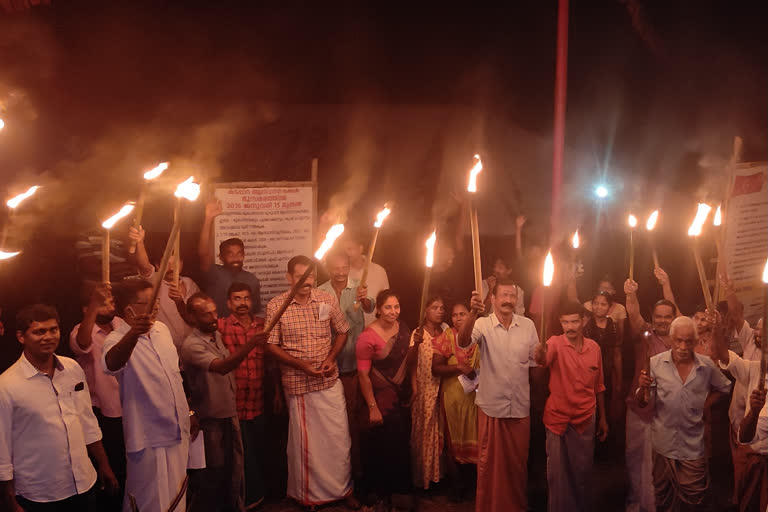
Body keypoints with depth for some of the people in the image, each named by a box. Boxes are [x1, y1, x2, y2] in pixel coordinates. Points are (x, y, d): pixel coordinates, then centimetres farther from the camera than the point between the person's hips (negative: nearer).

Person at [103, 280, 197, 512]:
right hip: (150, 440, -7)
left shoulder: (162, 329, 5)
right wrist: (133, 334, -62)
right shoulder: (118, 340, -18)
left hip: (179, 432, 7)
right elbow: (111, 364, -43)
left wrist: (189, 412, 18)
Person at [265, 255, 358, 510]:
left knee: (339, 437, 8)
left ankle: (344, 489, 28)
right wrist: (301, 364, -17)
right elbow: (271, 345, -6)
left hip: (330, 381, 2)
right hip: (297, 384, -2)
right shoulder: (276, 306, -9)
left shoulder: (327, 300, -3)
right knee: (303, 441, 11)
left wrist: (331, 357, -7)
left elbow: (342, 331, 9)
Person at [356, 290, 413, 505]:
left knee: (400, 445, 16)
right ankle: (378, 491, 25)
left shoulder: (403, 328, 0)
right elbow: (363, 375, -20)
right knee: (378, 446, 5)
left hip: (400, 395, 6)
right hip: (378, 396, -6)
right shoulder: (368, 337, -21)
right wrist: (372, 407, -19)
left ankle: (397, 488, 35)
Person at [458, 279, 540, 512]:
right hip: (491, 405, -2)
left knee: (518, 460, 15)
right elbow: (463, 342, -29)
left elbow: (536, 361, 9)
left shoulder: (528, 325, 0)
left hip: (520, 406, 2)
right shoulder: (483, 324, -9)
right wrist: (473, 313, -44)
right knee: (489, 460, 9)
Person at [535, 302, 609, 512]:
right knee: (557, 472, 5)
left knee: (582, 471, 13)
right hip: (558, 418, -3)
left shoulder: (594, 347, 1)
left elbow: (598, 386, 11)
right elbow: (543, 360, -34)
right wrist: (540, 354, -57)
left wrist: (602, 418, 13)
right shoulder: (555, 343, -10)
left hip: (586, 420, 3)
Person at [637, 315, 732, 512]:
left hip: (694, 446, 0)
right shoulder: (656, 363, -7)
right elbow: (643, 404, -8)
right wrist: (643, 388, -26)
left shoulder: (707, 365, -3)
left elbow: (725, 389, 16)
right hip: (663, 444, 0)